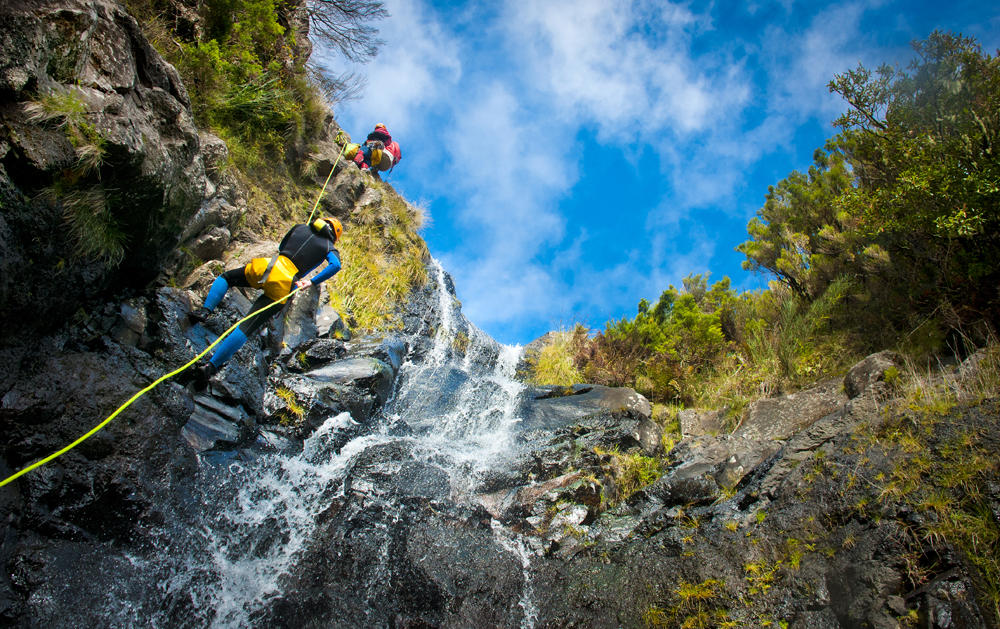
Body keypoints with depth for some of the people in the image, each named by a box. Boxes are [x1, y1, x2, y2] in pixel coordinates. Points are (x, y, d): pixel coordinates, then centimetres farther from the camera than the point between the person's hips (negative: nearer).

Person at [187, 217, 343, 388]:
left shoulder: (301, 228, 23)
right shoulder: (330, 248, 15)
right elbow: (335, 265, -6)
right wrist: (312, 283, 0)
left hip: (267, 267, 2)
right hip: (282, 286, -2)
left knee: (225, 277, 31)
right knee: (246, 327, -8)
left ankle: (205, 310, 7)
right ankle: (211, 366, -20)